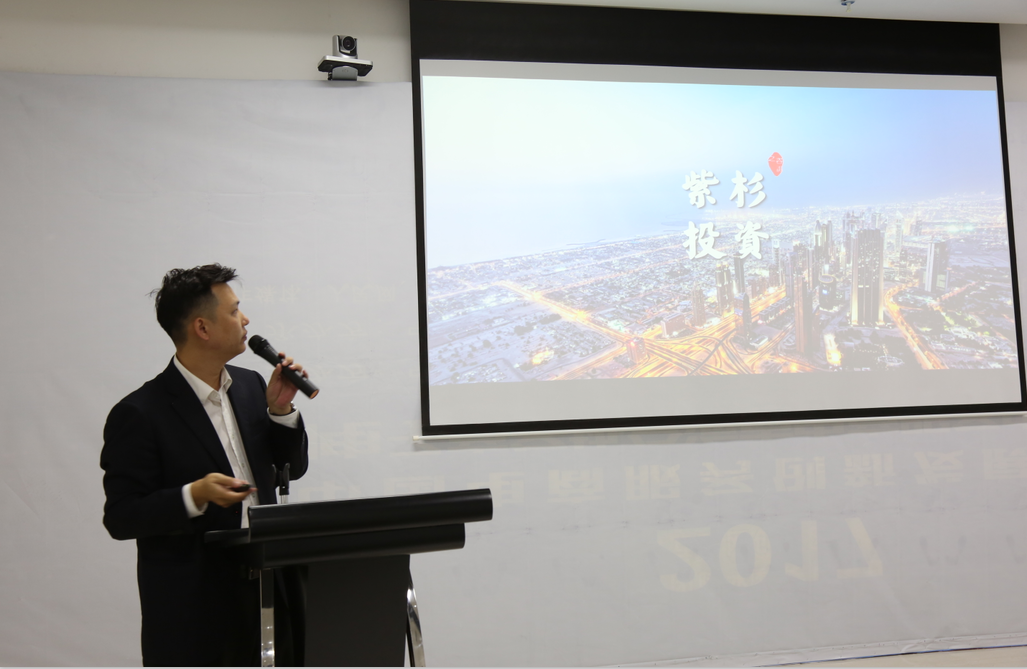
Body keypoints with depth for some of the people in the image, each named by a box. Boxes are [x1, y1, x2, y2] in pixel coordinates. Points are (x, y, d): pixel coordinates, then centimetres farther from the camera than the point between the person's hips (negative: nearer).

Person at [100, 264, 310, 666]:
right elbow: (120, 518, -12)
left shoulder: (251, 385, 6)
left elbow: (293, 467, 11)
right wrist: (194, 496, -26)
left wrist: (280, 410, -5)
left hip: (263, 590, 6)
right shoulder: (139, 414, -13)